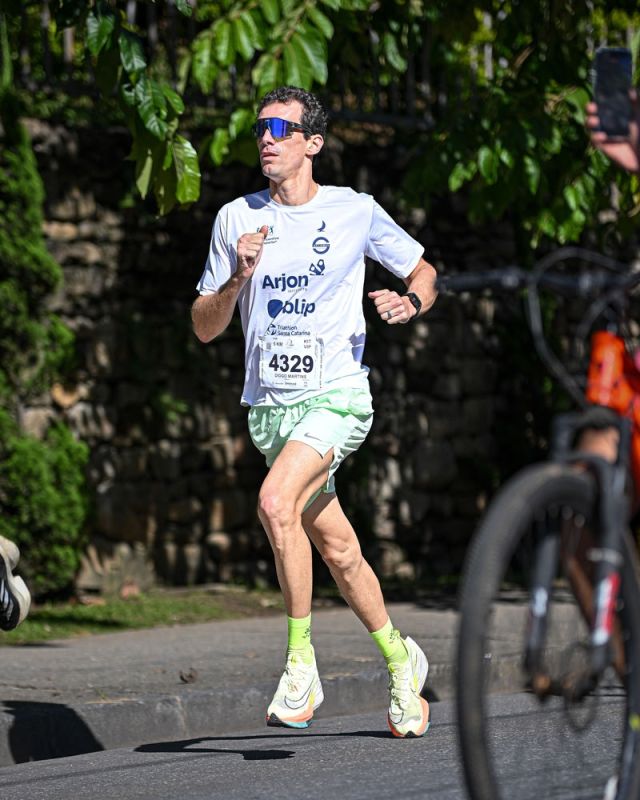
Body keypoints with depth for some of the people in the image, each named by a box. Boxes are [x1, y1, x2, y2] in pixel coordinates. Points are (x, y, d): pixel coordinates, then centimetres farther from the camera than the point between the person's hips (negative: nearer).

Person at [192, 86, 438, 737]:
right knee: (337, 550, 10)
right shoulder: (237, 219, 5)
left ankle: (300, 664, -17)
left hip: (337, 396, -4)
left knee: (276, 503, -28)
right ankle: (400, 661, 32)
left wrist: (410, 303, -10)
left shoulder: (355, 212, -2)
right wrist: (238, 278, -12)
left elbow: (423, 272, 12)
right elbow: (204, 328, 6)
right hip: (269, 406, 4)